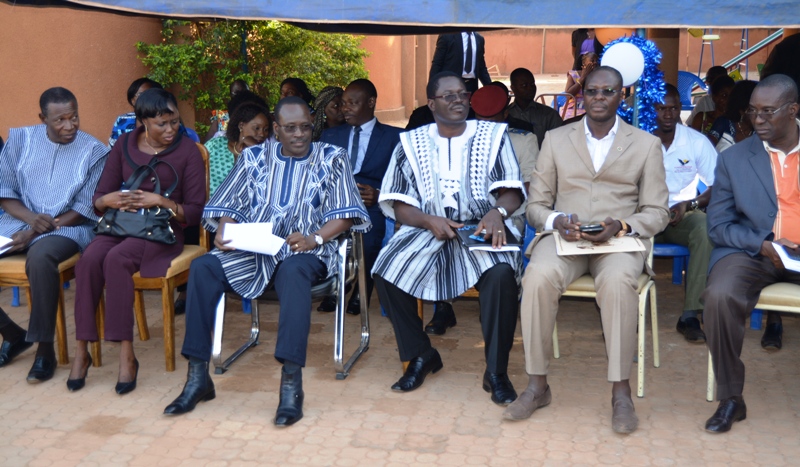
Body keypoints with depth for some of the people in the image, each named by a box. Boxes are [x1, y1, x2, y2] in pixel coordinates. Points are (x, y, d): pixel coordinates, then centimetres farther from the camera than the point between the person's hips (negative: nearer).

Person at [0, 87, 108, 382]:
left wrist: (36, 233, -15)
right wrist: (30, 218, -14)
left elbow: (85, 209, -6)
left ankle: (45, 349, -23)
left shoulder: (94, 152, -2)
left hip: (67, 227, -4)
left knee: (39, 257, -38)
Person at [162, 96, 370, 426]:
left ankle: (291, 383, -43)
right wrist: (223, 230, -10)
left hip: (303, 250, -3)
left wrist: (315, 238, -18)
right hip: (250, 248, 3)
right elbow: (228, 205, 13)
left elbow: (345, 215, 1)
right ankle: (197, 377, -20)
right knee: (203, 267, -25)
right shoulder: (254, 158, 18)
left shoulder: (332, 158, 10)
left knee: (293, 270, -39)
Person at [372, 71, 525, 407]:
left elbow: (512, 192, 2)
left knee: (502, 273, -33)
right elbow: (400, 206, 4)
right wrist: (430, 221, -17)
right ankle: (421, 355, -2)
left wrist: (498, 211, -21)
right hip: (428, 229, 2)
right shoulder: (412, 143, 10)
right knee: (385, 272, -25)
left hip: (481, 229, -1)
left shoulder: (492, 136, 9)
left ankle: (496, 370, -14)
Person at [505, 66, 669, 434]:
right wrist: (557, 221, -12)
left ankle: (620, 390, -25)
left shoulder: (646, 144, 12)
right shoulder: (556, 140, 15)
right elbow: (536, 205, 12)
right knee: (538, 276, -33)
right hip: (563, 236, 1)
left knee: (617, 280, -37)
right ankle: (537, 385, -22)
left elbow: (657, 211, 7)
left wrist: (621, 226, -14)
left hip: (620, 239, -1)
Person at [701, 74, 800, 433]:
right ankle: (730, 399, -14)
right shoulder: (733, 158, 7)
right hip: (751, 251, 0)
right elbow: (718, 226, 5)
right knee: (721, 295, -31)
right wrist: (764, 245, -13)